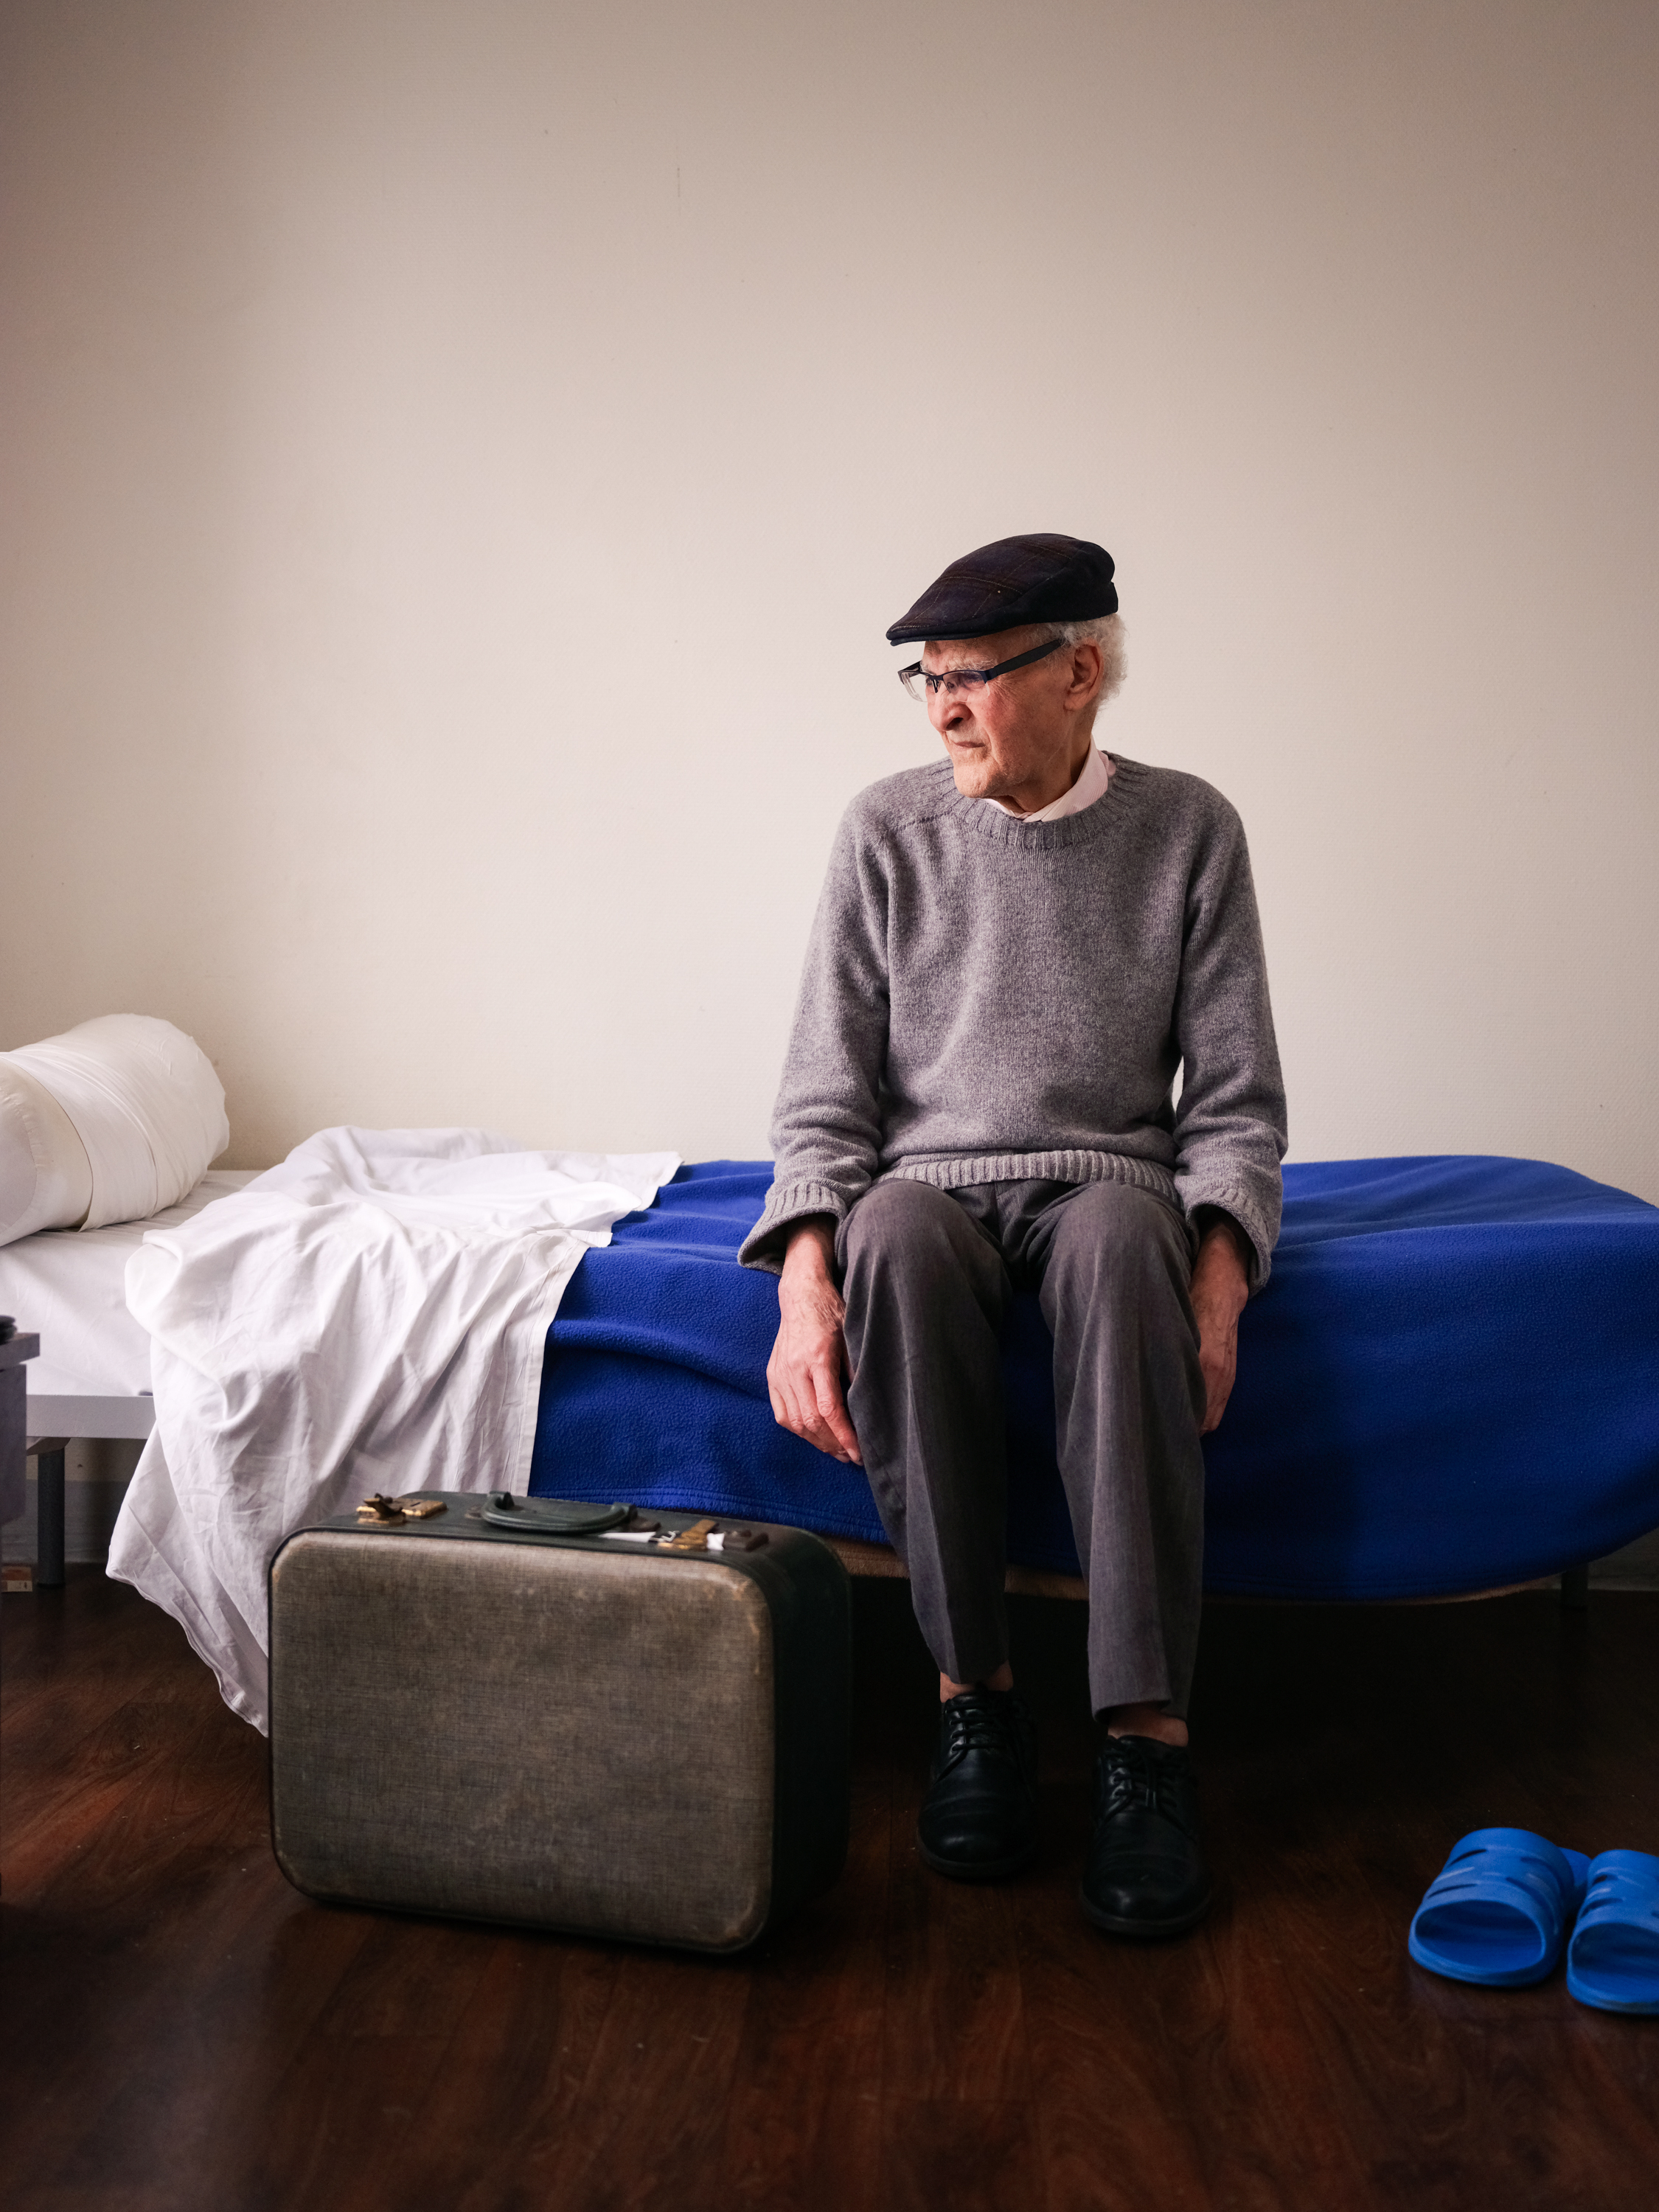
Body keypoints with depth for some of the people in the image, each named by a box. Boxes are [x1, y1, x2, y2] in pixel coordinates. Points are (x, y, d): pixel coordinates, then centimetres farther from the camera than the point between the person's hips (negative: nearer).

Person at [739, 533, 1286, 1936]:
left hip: (1109, 1181, 0)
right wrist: (806, 1286, -17)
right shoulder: (890, 831, 4)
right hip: (930, 1180, 1)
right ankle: (973, 1689, -25)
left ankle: (1147, 1728, -34)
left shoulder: (1189, 831, 4)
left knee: (1121, 1235, -37)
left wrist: (1217, 1279, -17)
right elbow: (826, 1096, 1)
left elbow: (1237, 1102, 2)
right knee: (894, 1235, -36)